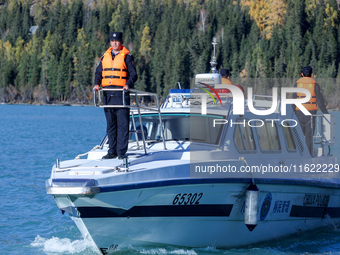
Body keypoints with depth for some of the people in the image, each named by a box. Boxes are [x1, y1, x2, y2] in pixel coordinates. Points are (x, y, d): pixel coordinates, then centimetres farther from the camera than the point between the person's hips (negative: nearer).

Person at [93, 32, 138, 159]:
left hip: (121, 94, -5)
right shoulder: (105, 57, 15)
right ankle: (112, 151, 14)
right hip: (108, 94, 5)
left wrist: (128, 84, -20)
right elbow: (98, 73, 17)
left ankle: (121, 152, -4)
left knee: (122, 124, -6)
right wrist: (97, 84, -2)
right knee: (110, 124, 8)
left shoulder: (127, 56, 1)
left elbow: (133, 74, -2)